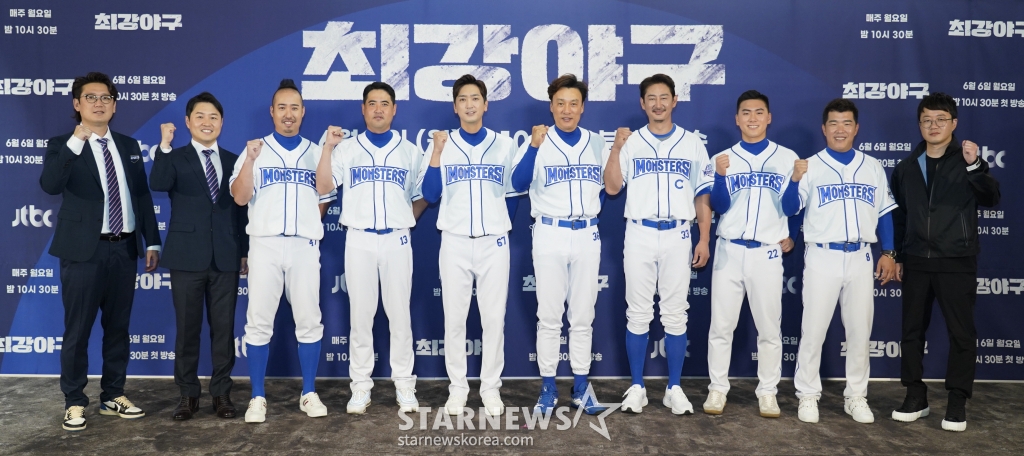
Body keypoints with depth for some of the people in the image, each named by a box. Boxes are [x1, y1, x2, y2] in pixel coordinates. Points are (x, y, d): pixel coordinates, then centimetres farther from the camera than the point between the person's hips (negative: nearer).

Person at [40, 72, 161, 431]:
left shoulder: (129, 146, 12)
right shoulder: (63, 146, -2)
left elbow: (143, 196, 13)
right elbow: (50, 185, -22)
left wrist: (152, 242, 8)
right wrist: (76, 141, -30)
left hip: (124, 250, 5)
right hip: (84, 251, -4)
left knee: (118, 327, 12)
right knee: (77, 331, 2)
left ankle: (113, 397, 24)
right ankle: (74, 403, 15)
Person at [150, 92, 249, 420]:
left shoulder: (233, 161, 10)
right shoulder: (176, 158, 3)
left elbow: (240, 208, 10)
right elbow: (157, 184, -18)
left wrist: (245, 250, 8)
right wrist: (164, 146, -25)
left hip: (225, 257, 2)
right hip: (187, 256, -2)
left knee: (224, 327, 6)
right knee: (187, 328, 5)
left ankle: (222, 393, 16)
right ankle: (188, 394, 17)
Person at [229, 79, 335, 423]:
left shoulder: (316, 153, 12)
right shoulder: (254, 150, 7)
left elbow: (325, 200, 16)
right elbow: (240, 198, -3)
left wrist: (305, 220, 4)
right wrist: (250, 160, -13)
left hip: (305, 245, 1)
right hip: (265, 244, -1)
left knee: (309, 320, 3)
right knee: (259, 321, 0)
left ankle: (309, 394, 13)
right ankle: (258, 397, 8)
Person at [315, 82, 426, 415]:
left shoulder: (410, 151, 9)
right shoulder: (346, 148, 5)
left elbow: (422, 196, 15)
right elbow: (323, 187, -5)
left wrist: (406, 219, 2)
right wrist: (327, 147, -12)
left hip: (397, 240, 0)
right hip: (359, 240, 0)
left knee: (400, 314, 3)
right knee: (360, 314, 4)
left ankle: (404, 385, 11)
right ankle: (360, 386, 12)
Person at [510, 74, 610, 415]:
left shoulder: (597, 143, 8)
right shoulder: (537, 142, -1)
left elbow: (610, 184, 16)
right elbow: (518, 185, -14)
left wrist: (589, 208, 1)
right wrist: (534, 146, -23)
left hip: (587, 236, 3)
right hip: (549, 235, -2)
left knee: (583, 316, 8)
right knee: (549, 316, 2)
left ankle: (581, 388, 18)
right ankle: (548, 389, 12)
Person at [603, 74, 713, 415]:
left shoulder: (693, 144, 8)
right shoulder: (630, 142, 5)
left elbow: (702, 196, 7)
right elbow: (612, 188, -3)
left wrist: (704, 239, 1)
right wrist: (615, 149, -13)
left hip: (678, 236, 1)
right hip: (639, 235, 0)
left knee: (675, 315, 5)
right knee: (638, 314, 4)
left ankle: (674, 388, 14)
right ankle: (637, 387, 13)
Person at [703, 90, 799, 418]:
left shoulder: (788, 158, 3)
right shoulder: (722, 159, 4)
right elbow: (719, 207, -6)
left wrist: (791, 236, 0)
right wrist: (720, 176, -20)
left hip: (768, 254, 0)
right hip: (729, 251, 0)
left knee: (770, 329, 6)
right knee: (721, 326, 5)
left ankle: (767, 392, 17)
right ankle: (717, 389, 15)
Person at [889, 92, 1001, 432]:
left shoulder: (966, 161, -1)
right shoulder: (906, 168, 9)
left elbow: (990, 198, -16)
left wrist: (975, 165, -30)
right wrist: (896, 255, 11)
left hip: (956, 262, -3)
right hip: (916, 262, 3)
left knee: (961, 332, 1)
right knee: (912, 331, 7)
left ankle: (957, 403, 10)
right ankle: (915, 397, 18)